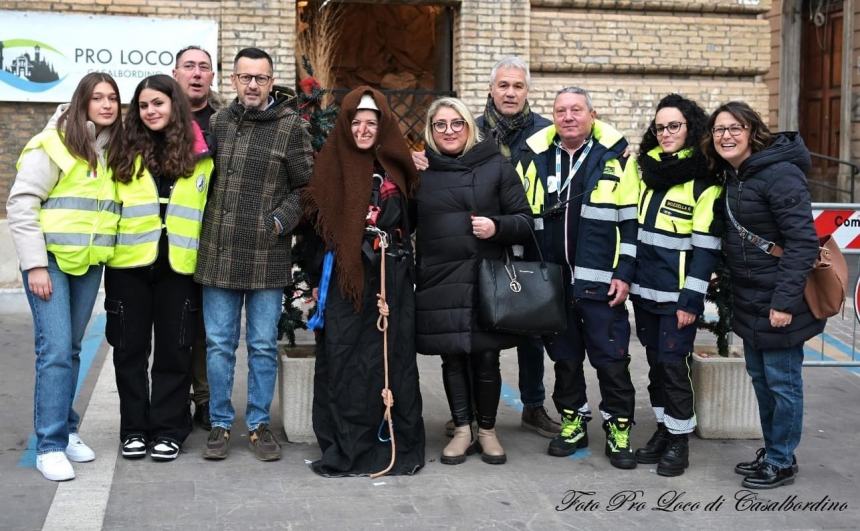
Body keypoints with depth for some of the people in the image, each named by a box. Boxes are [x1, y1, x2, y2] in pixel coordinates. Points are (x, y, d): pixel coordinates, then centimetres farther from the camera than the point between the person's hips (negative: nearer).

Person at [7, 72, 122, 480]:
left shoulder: (114, 151, 10)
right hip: (51, 260, -6)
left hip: (89, 264, 6)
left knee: (71, 349, 12)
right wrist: (35, 264, -15)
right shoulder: (54, 144, -10)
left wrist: (107, 254, 8)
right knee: (55, 349, -10)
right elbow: (21, 204, -11)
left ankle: (65, 431, 22)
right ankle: (50, 445, -4)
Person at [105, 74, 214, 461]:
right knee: (130, 347, 6)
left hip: (178, 265, -1)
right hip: (129, 262, 1)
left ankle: (168, 430, 15)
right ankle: (134, 429, 17)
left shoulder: (198, 153, 4)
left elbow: (208, 208, 10)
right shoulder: (126, 152, 5)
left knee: (174, 349, 5)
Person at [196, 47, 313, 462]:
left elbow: (305, 188, 2)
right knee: (219, 345, 9)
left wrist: (280, 221, -10)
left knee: (263, 346, 7)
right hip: (217, 255, 2)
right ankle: (220, 423, 21)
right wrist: (201, 230, 4)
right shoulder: (216, 123, 8)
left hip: (267, 258, -2)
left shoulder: (291, 127, 1)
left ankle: (259, 423, 21)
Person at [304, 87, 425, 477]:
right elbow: (317, 225, 6)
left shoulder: (395, 167, 7)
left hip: (389, 283, 0)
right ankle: (345, 448, 9)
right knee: (341, 363, 0)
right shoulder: (331, 164, 6)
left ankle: (398, 444, 12)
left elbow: (408, 224, 12)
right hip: (342, 281, 0)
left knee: (389, 360, 2)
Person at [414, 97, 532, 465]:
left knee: (485, 358, 3)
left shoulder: (495, 167, 5)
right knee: (452, 359, 7)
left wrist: (497, 226, -13)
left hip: (486, 279, -1)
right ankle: (462, 430, 20)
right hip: (439, 283, 1)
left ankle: (487, 430, 21)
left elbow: (524, 220, 5)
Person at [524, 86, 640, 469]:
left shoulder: (615, 155, -1)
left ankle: (619, 428, 14)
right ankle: (573, 422, 27)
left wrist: (624, 273, -7)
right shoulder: (537, 155, 6)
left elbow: (630, 220, -1)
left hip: (599, 280, -3)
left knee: (611, 357, 2)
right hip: (551, 280, 3)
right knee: (564, 356, 13)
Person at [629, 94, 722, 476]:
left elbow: (706, 246, -12)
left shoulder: (705, 181, -9)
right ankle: (663, 430, 24)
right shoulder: (647, 169, 10)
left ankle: (679, 441, 9)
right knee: (655, 361, 13)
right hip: (644, 288, 6)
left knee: (673, 362, -4)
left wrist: (691, 299, -16)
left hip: (677, 293, -6)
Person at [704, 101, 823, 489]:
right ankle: (771, 450, 32)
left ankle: (782, 462, 16)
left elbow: (803, 241, -22)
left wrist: (785, 300, -25)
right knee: (760, 377, 18)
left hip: (778, 301, -9)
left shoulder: (780, 174, -18)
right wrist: (729, 286, 13)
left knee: (782, 381, 3)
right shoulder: (732, 176, 9)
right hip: (749, 300, 9)